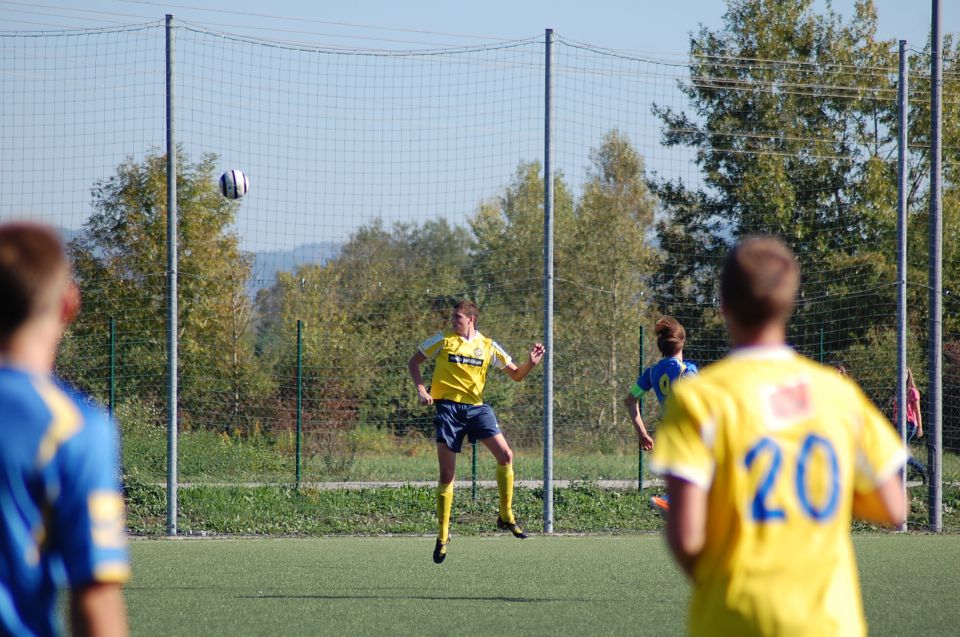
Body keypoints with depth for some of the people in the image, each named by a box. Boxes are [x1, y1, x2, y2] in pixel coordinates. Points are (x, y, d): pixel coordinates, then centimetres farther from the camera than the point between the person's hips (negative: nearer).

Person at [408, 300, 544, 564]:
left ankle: (506, 517, 3)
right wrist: (421, 389, -7)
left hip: (476, 406, 2)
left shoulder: (487, 346, 7)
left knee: (505, 455, -13)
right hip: (447, 407, -2)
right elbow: (413, 362, 9)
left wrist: (531, 363, -10)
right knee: (447, 474, -3)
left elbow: (516, 375, 11)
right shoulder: (443, 339, 2)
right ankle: (443, 535, 6)